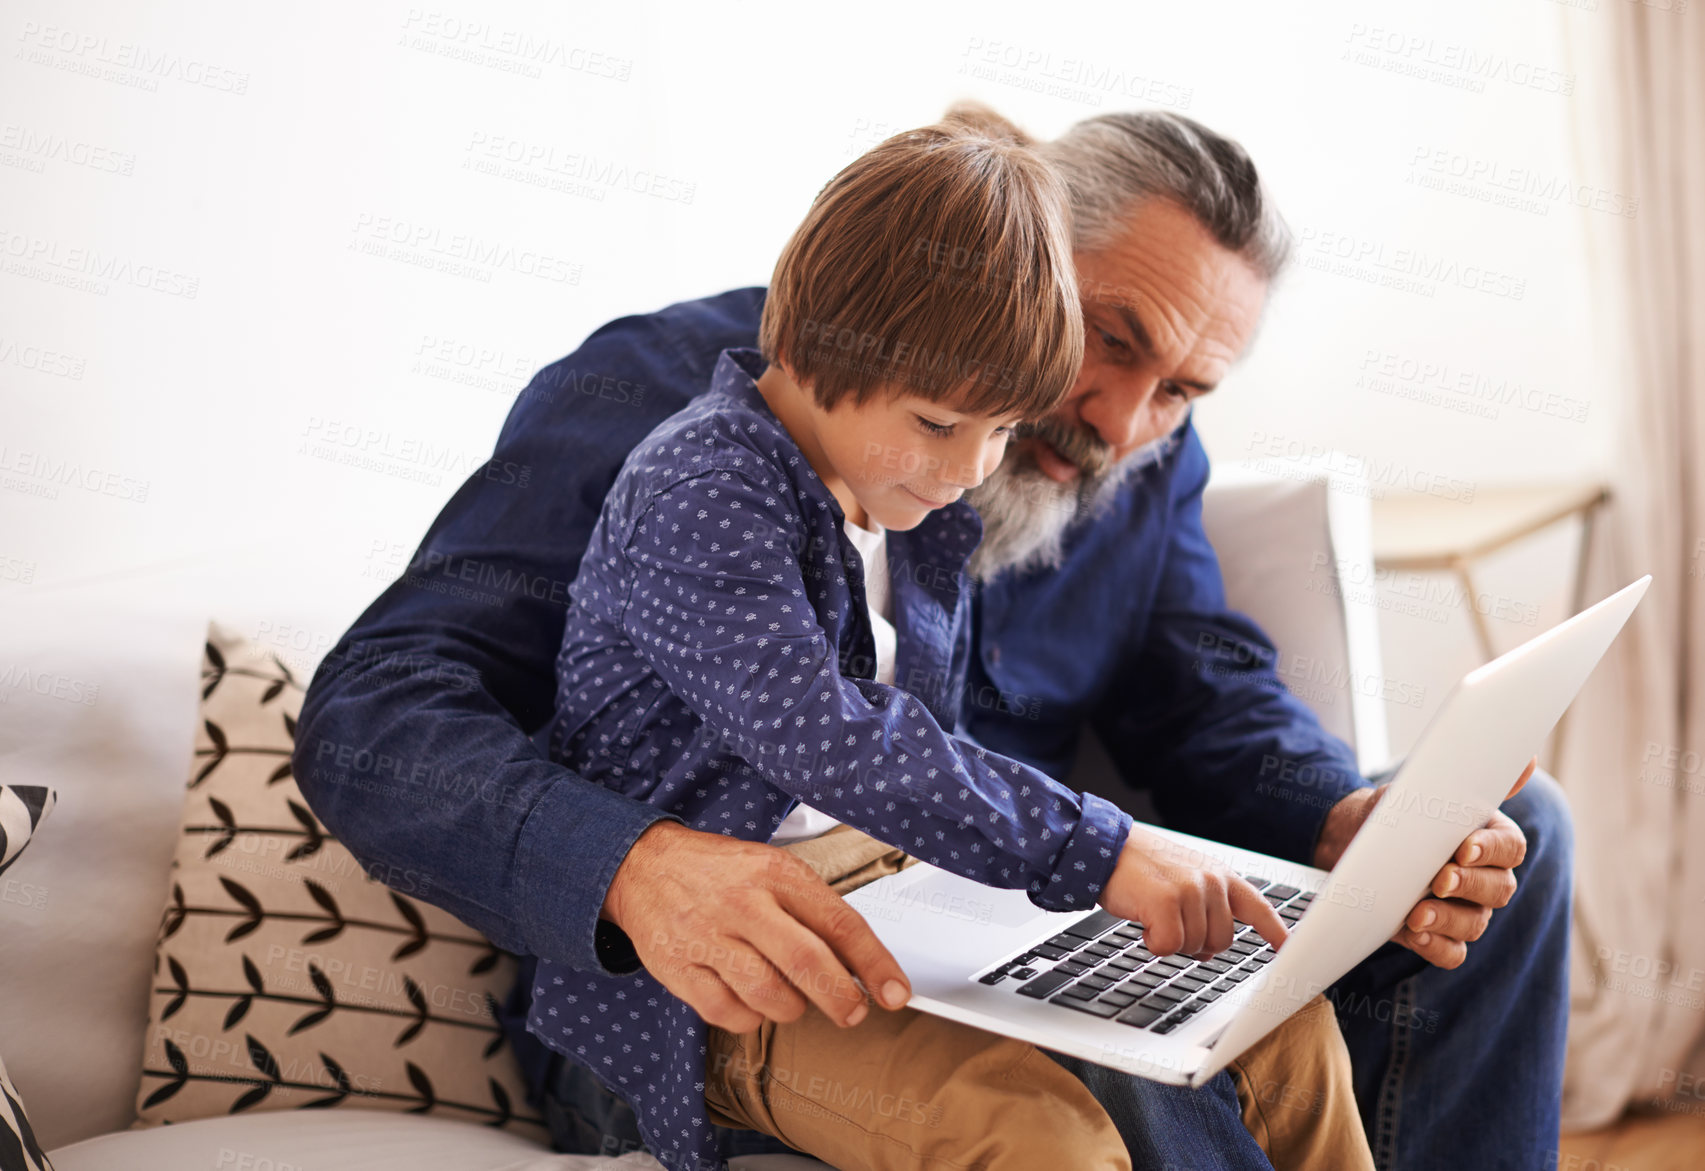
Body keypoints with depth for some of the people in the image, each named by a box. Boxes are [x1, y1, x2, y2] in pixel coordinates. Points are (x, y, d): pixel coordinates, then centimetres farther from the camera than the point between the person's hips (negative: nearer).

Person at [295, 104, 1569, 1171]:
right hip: (699, 1009, -5)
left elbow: (1211, 702, 10)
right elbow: (376, 713, -19)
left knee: (1509, 829, -3)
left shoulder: (1143, 456, 8)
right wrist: (639, 866, -41)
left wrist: (1354, 830, -15)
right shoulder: (674, 391, -13)